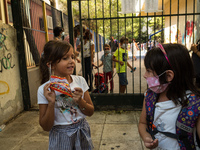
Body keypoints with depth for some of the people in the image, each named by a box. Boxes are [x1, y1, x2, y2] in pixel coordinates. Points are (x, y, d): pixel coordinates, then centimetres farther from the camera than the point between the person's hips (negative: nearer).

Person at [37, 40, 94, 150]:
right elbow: (46, 127, -12)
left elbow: (90, 112, -2)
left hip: (82, 133, 3)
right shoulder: (44, 90, -15)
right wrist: (51, 103, -25)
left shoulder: (80, 81, -7)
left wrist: (80, 100, -20)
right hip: (61, 137, -3)